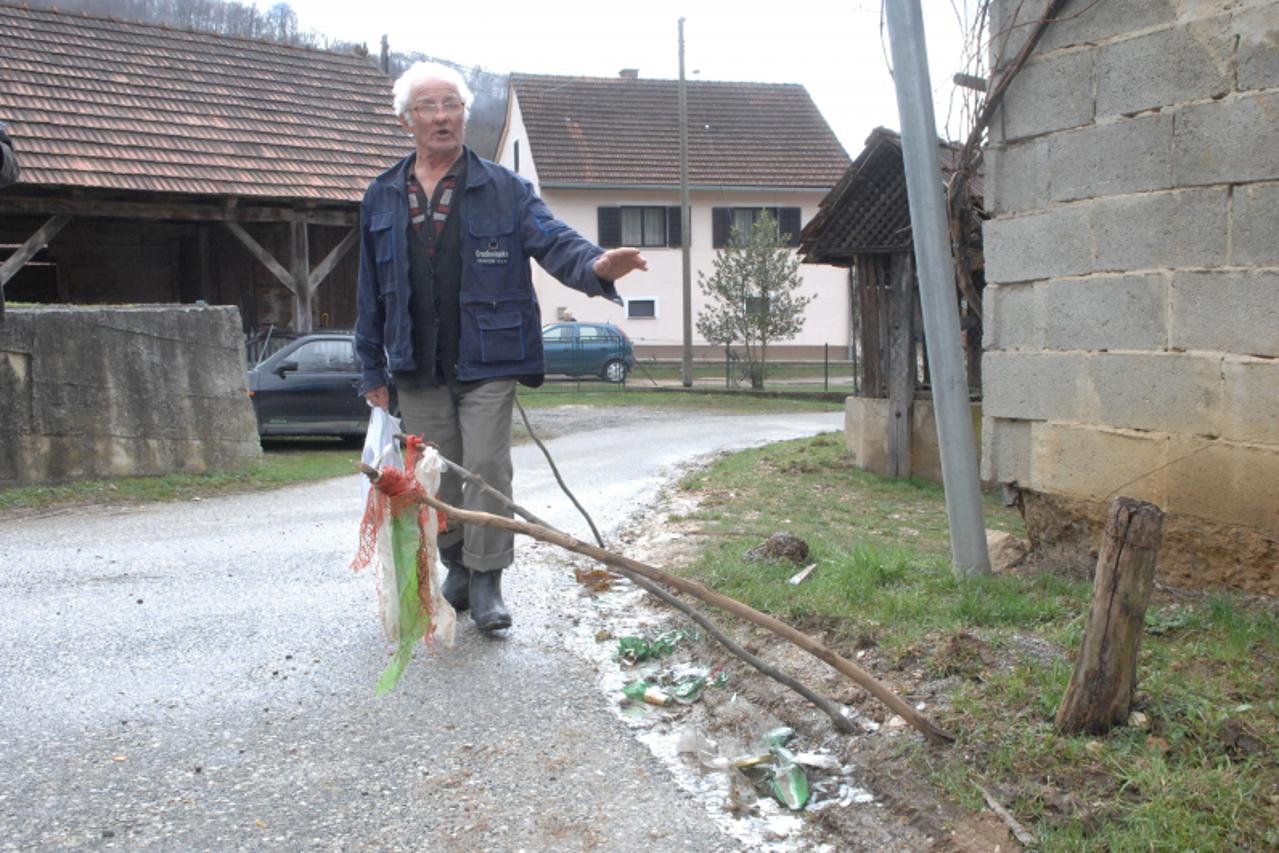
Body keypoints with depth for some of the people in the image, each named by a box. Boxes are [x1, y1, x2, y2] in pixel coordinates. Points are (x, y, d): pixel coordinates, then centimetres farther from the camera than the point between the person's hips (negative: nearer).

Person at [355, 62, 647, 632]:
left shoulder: (503, 189, 1)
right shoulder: (382, 198, 8)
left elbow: (552, 241, -11)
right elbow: (371, 291, 10)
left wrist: (596, 266, -34)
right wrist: (373, 370, 9)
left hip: (486, 362, -3)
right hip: (417, 368, 3)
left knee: (487, 469, -6)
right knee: (435, 477, 10)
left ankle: (485, 583, 8)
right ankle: (457, 569, 29)